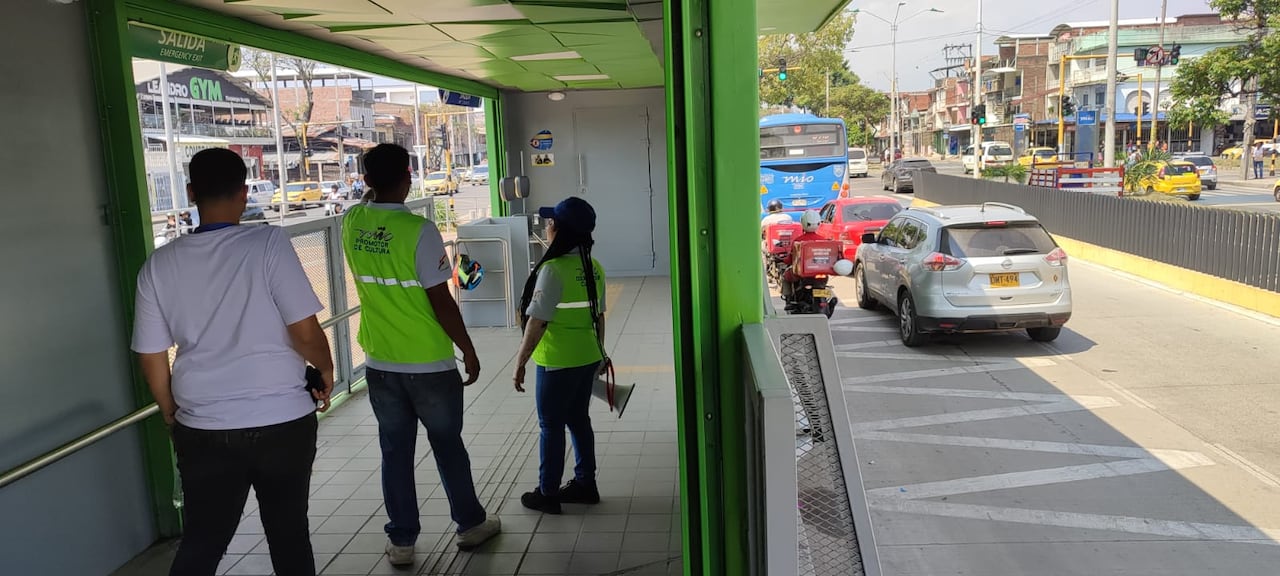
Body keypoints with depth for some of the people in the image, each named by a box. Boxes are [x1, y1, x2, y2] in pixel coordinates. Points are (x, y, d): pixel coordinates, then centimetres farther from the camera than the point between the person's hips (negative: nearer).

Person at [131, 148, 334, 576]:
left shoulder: (159, 265, -1)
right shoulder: (268, 243, -13)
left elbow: (151, 357, 4)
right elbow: (305, 331, -16)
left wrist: (172, 414, 20)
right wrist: (326, 370, 4)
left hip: (203, 429, 3)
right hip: (282, 421, -3)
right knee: (288, 533, 15)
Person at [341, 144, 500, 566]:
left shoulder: (351, 223, -2)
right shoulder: (419, 230, -19)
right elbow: (441, 302, -17)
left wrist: (374, 191, 16)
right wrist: (469, 351, -7)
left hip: (380, 364, 4)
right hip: (429, 364, -4)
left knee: (395, 451, 13)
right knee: (448, 445, 13)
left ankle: (401, 541, 20)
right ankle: (470, 524, 28)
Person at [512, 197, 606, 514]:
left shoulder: (553, 270, -21)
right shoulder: (594, 268, 2)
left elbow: (536, 323, -20)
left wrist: (520, 364, -12)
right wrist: (599, 353, 21)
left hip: (557, 363, -7)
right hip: (588, 359, 7)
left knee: (551, 426, 6)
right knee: (578, 420, 18)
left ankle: (548, 493, 18)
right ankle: (585, 484, 28)